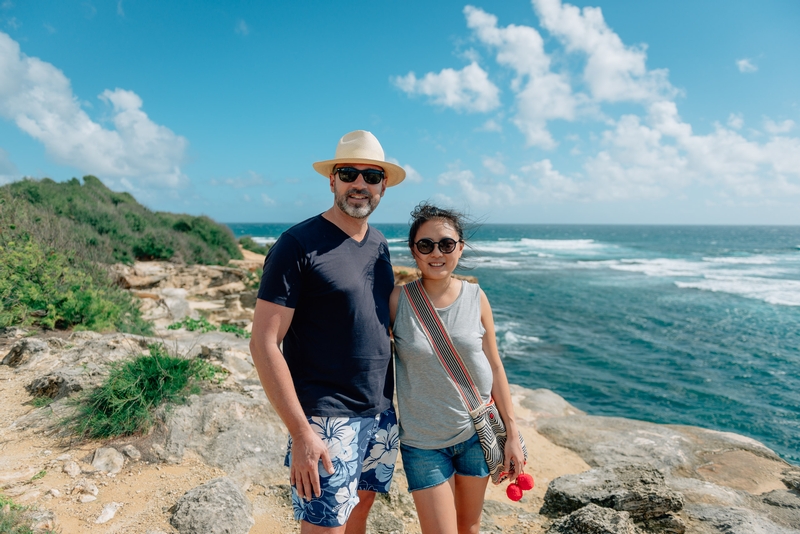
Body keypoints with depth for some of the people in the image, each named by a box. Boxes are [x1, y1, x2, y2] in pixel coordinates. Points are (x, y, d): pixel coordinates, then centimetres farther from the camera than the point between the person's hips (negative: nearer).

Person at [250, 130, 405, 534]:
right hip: (327, 421, -6)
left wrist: (391, 402, 13)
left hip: (381, 415, 7)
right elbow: (263, 343, -16)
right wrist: (301, 433, -18)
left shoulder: (379, 244, 7)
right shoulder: (299, 244, -14)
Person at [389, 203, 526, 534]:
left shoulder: (475, 298, -6)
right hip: (423, 442, -2)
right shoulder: (398, 299, -13)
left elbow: (494, 367, 0)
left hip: (477, 432, 3)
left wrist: (512, 434, 1)